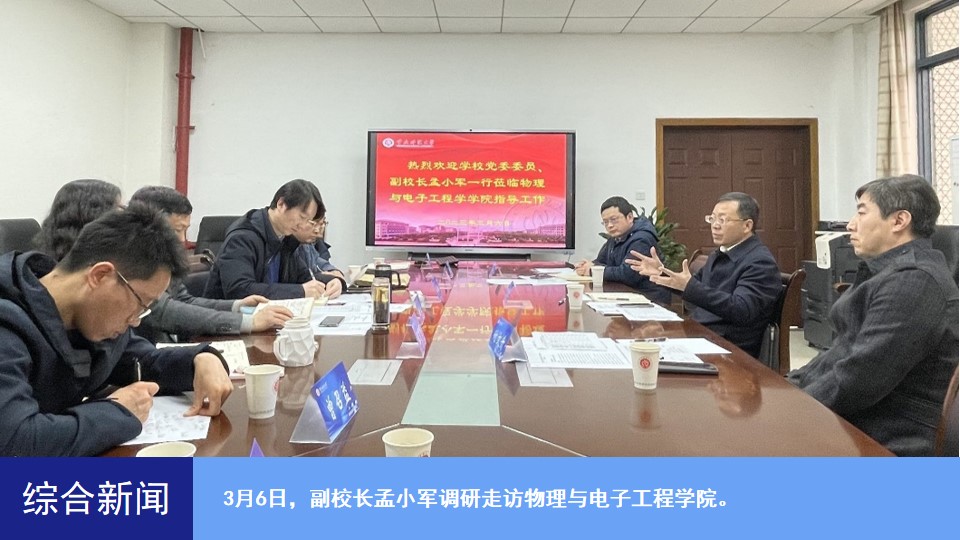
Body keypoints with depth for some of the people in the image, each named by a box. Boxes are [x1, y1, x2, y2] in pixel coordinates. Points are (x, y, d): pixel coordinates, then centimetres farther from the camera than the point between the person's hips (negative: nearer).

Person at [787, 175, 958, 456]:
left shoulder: (915, 281, -19)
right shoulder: (893, 272, 15)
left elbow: (857, 379, -24)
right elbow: (845, 348, 18)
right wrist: (792, 384, 6)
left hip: (884, 442, -9)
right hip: (850, 422, 9)